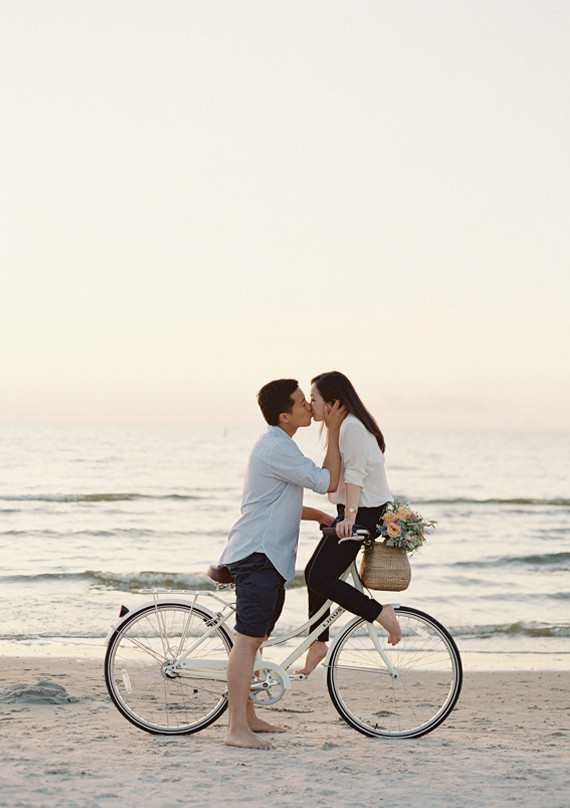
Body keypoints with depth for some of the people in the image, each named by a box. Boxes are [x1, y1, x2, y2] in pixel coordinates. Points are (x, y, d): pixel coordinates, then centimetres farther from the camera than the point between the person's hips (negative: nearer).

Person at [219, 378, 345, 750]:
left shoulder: (278, 445, 19)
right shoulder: (277, 447, -16)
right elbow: (328, 482, -14)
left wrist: (321, 516, 18)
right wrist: (334, 432, -8)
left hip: (269, 557, 11)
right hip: (257, 555, -11)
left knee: (253, 639, 16)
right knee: (249, 639, -13)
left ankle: (247, 716, 24)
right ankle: (237, 729, -14)